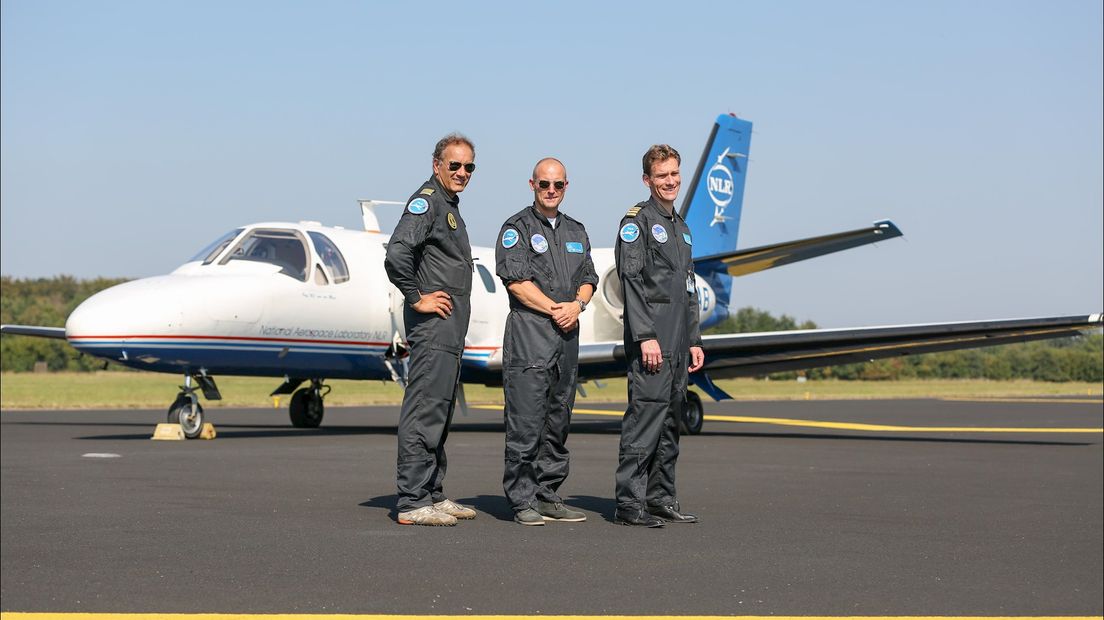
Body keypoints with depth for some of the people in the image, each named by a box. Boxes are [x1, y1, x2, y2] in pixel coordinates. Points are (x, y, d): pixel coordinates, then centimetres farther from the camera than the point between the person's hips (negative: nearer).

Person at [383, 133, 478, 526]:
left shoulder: (450, 206, 20)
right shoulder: (427, 201, -11)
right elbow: (397, 254, -26)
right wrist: (417, 299, -17)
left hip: (451, 327, 11)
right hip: (433, 323, -11)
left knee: (440, 411, 14)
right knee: (424, 411, -10)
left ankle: (433, 495, 20)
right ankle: (413, 503, -10)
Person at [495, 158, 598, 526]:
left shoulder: (576, 231, 19)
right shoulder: (517, 228, 0)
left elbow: (587, 278, 16)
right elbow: (516, 280, -10)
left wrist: (577, 305, -5)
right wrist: (554, 309, -11)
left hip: (567, 334, 7)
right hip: (529, 332, -7)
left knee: (558, 420, 9)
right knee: (525, 422, -9)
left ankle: (547, 496, 15)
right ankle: (522, 502, -6)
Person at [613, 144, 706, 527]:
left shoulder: (681, 229, 22)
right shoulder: (637, 221, -4)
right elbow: (631, 280, -13)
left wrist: (694, 340, 18)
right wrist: (645, 336, -19)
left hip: (678, 342, 9)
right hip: (650, 339, -9)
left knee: (671, 421, 10)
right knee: (645, 416, -12)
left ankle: (661, 499, 15)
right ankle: (630, 503, -11)